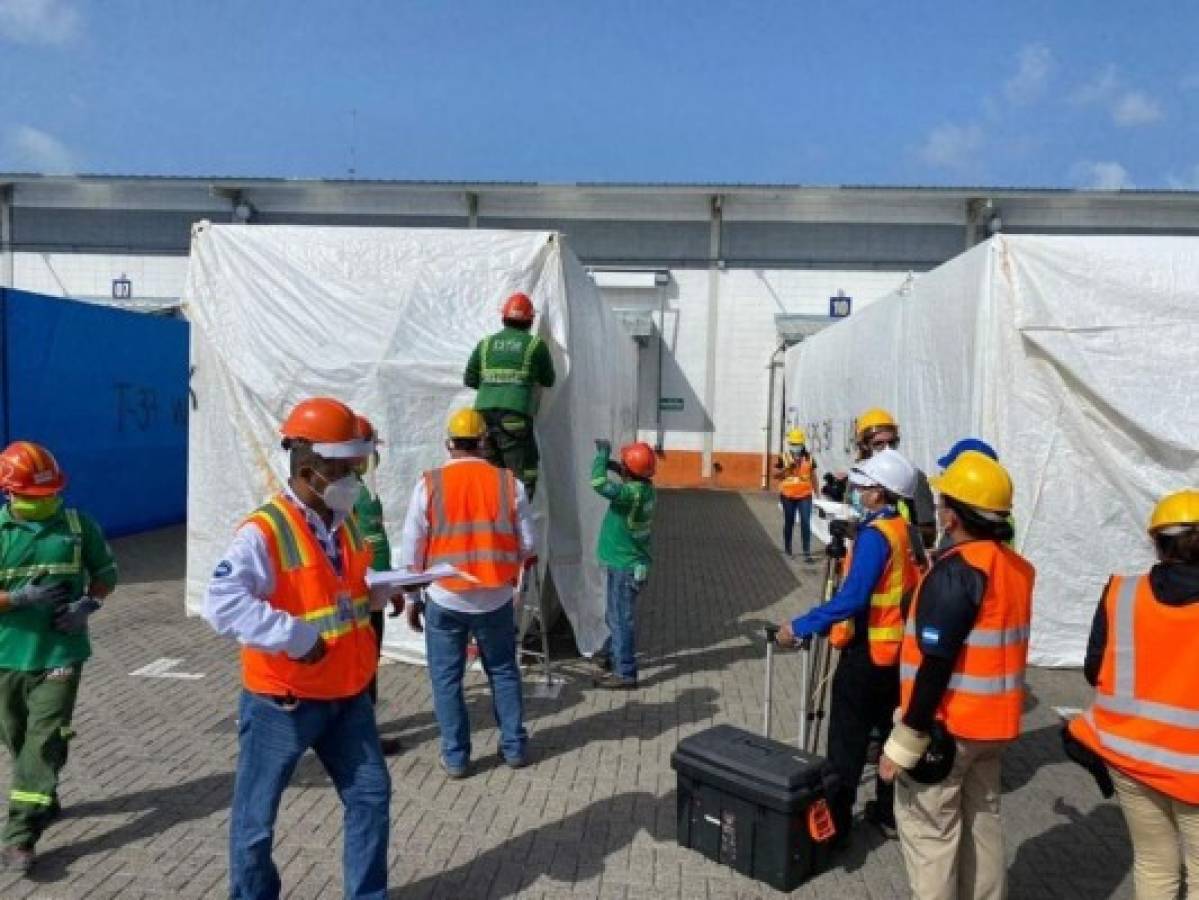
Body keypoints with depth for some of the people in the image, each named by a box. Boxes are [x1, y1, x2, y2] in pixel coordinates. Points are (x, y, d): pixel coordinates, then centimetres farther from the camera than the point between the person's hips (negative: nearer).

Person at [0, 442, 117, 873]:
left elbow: (106, 573, 8)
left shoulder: (78, 524, -2)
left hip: (60, 652, -2)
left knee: (44, 741, -6)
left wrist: (87, 605, -10)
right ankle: (43, 803, 41)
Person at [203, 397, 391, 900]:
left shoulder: (345, 524, 4)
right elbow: (220, 605, -33)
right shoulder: (264, 532, -22)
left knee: (370, 795, 14)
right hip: (282, 702, -7)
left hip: (347, 695, 7)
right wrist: (297, 638, -33)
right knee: (256, 815, 10)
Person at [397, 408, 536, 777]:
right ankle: (514, 747, 25)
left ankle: (455, 756, 19)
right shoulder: (508, 483, -3)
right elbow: (528, 546, 2)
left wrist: (412, 598, 9)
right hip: (496, 599, 2)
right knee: (504, 672, 18)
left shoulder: (429, 484, -6)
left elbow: (411, 549, -2)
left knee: (447, 678, 12)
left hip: (444, 599, -1)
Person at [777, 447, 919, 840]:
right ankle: (889, 813, 29)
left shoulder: (875, 534, -21)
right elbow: (905, 591, 12)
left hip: (867, 650, -8)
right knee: (890, 730, 18)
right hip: (897, 649, 8)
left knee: (847, 741, 2)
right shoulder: (906, 530, 4)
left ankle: (836, 822, 10)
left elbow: (852, 598, -28)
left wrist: (799, 626, -25)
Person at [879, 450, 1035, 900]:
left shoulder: (956, 571, -22)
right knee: (983, 819, 19)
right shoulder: (1018, 567, 4)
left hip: (948, 725, -8)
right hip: (993, 722, 8)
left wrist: (903, 742, -19)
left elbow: (936, 666, -23)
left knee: (928, 829, 3)